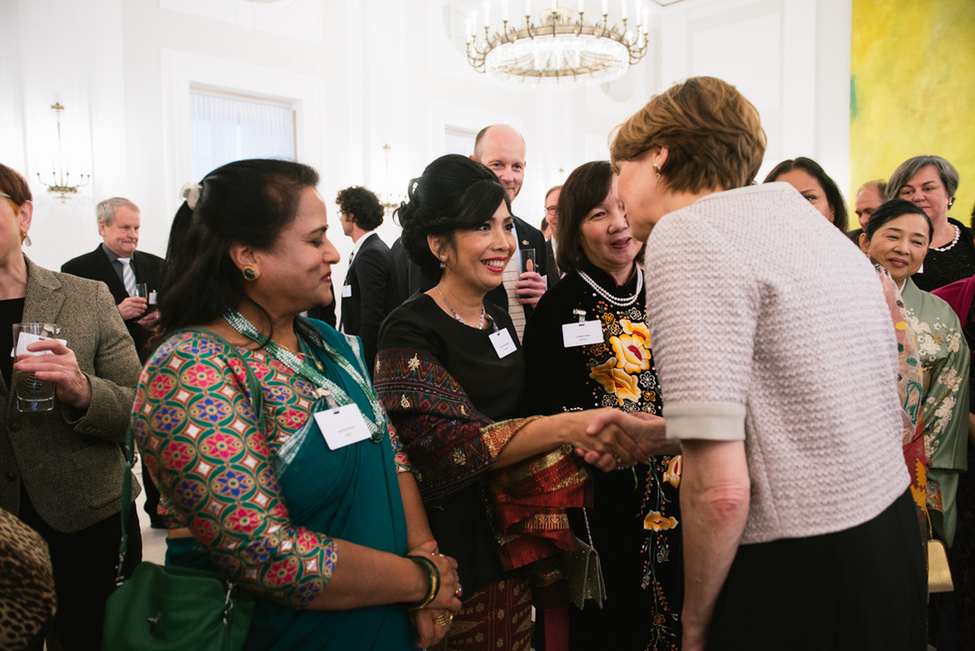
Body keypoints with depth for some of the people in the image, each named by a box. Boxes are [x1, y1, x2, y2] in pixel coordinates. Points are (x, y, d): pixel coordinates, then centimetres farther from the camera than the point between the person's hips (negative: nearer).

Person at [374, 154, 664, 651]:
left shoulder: (498, 317, 7)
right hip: (457, 541, -7)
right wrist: (566, 427, -37)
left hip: (512, 535, 7)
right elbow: (451, 442, -27)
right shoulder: (410, 333, -16)